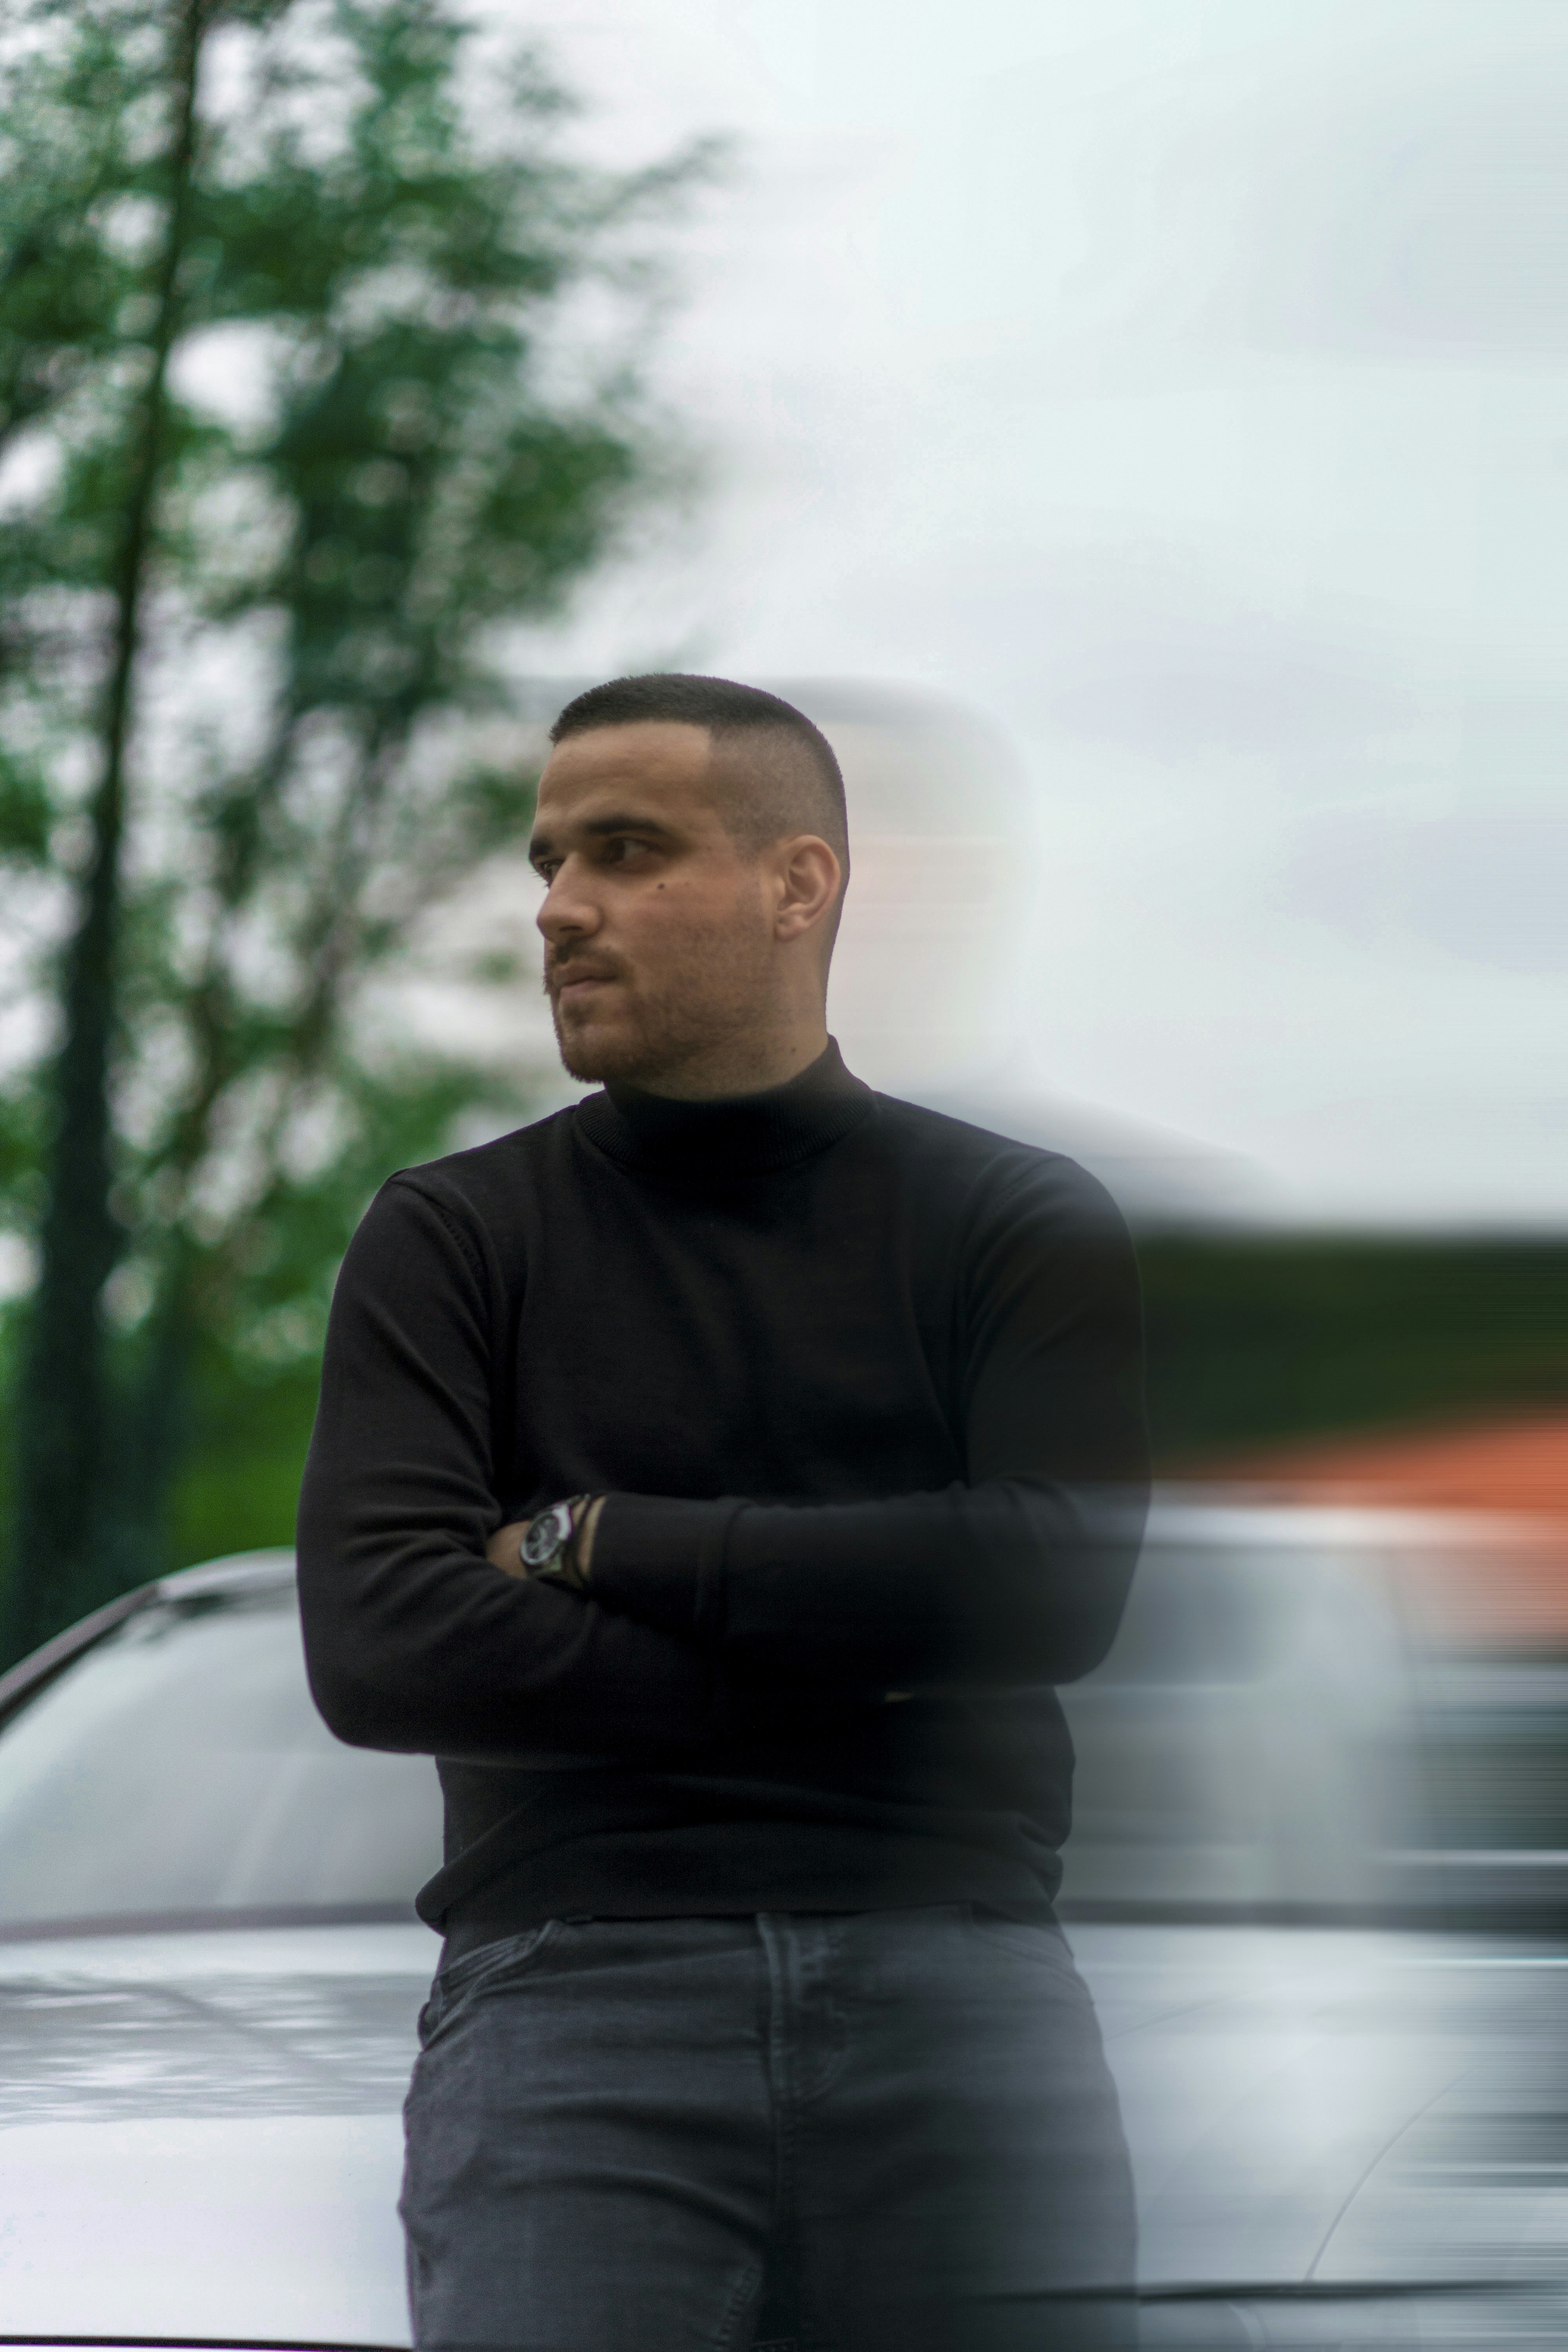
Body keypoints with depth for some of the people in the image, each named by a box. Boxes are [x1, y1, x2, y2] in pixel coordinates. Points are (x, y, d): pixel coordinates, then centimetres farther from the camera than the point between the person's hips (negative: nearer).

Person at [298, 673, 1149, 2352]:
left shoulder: (1022, 1232, 10)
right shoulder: (452, 1244, 9)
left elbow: (1059, 1582, -8)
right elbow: (378, 1648, -5)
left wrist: (603, 1542, -5)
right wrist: (840, 1679, -6)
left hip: (954, 1982, 1)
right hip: (570, 1996, 0)